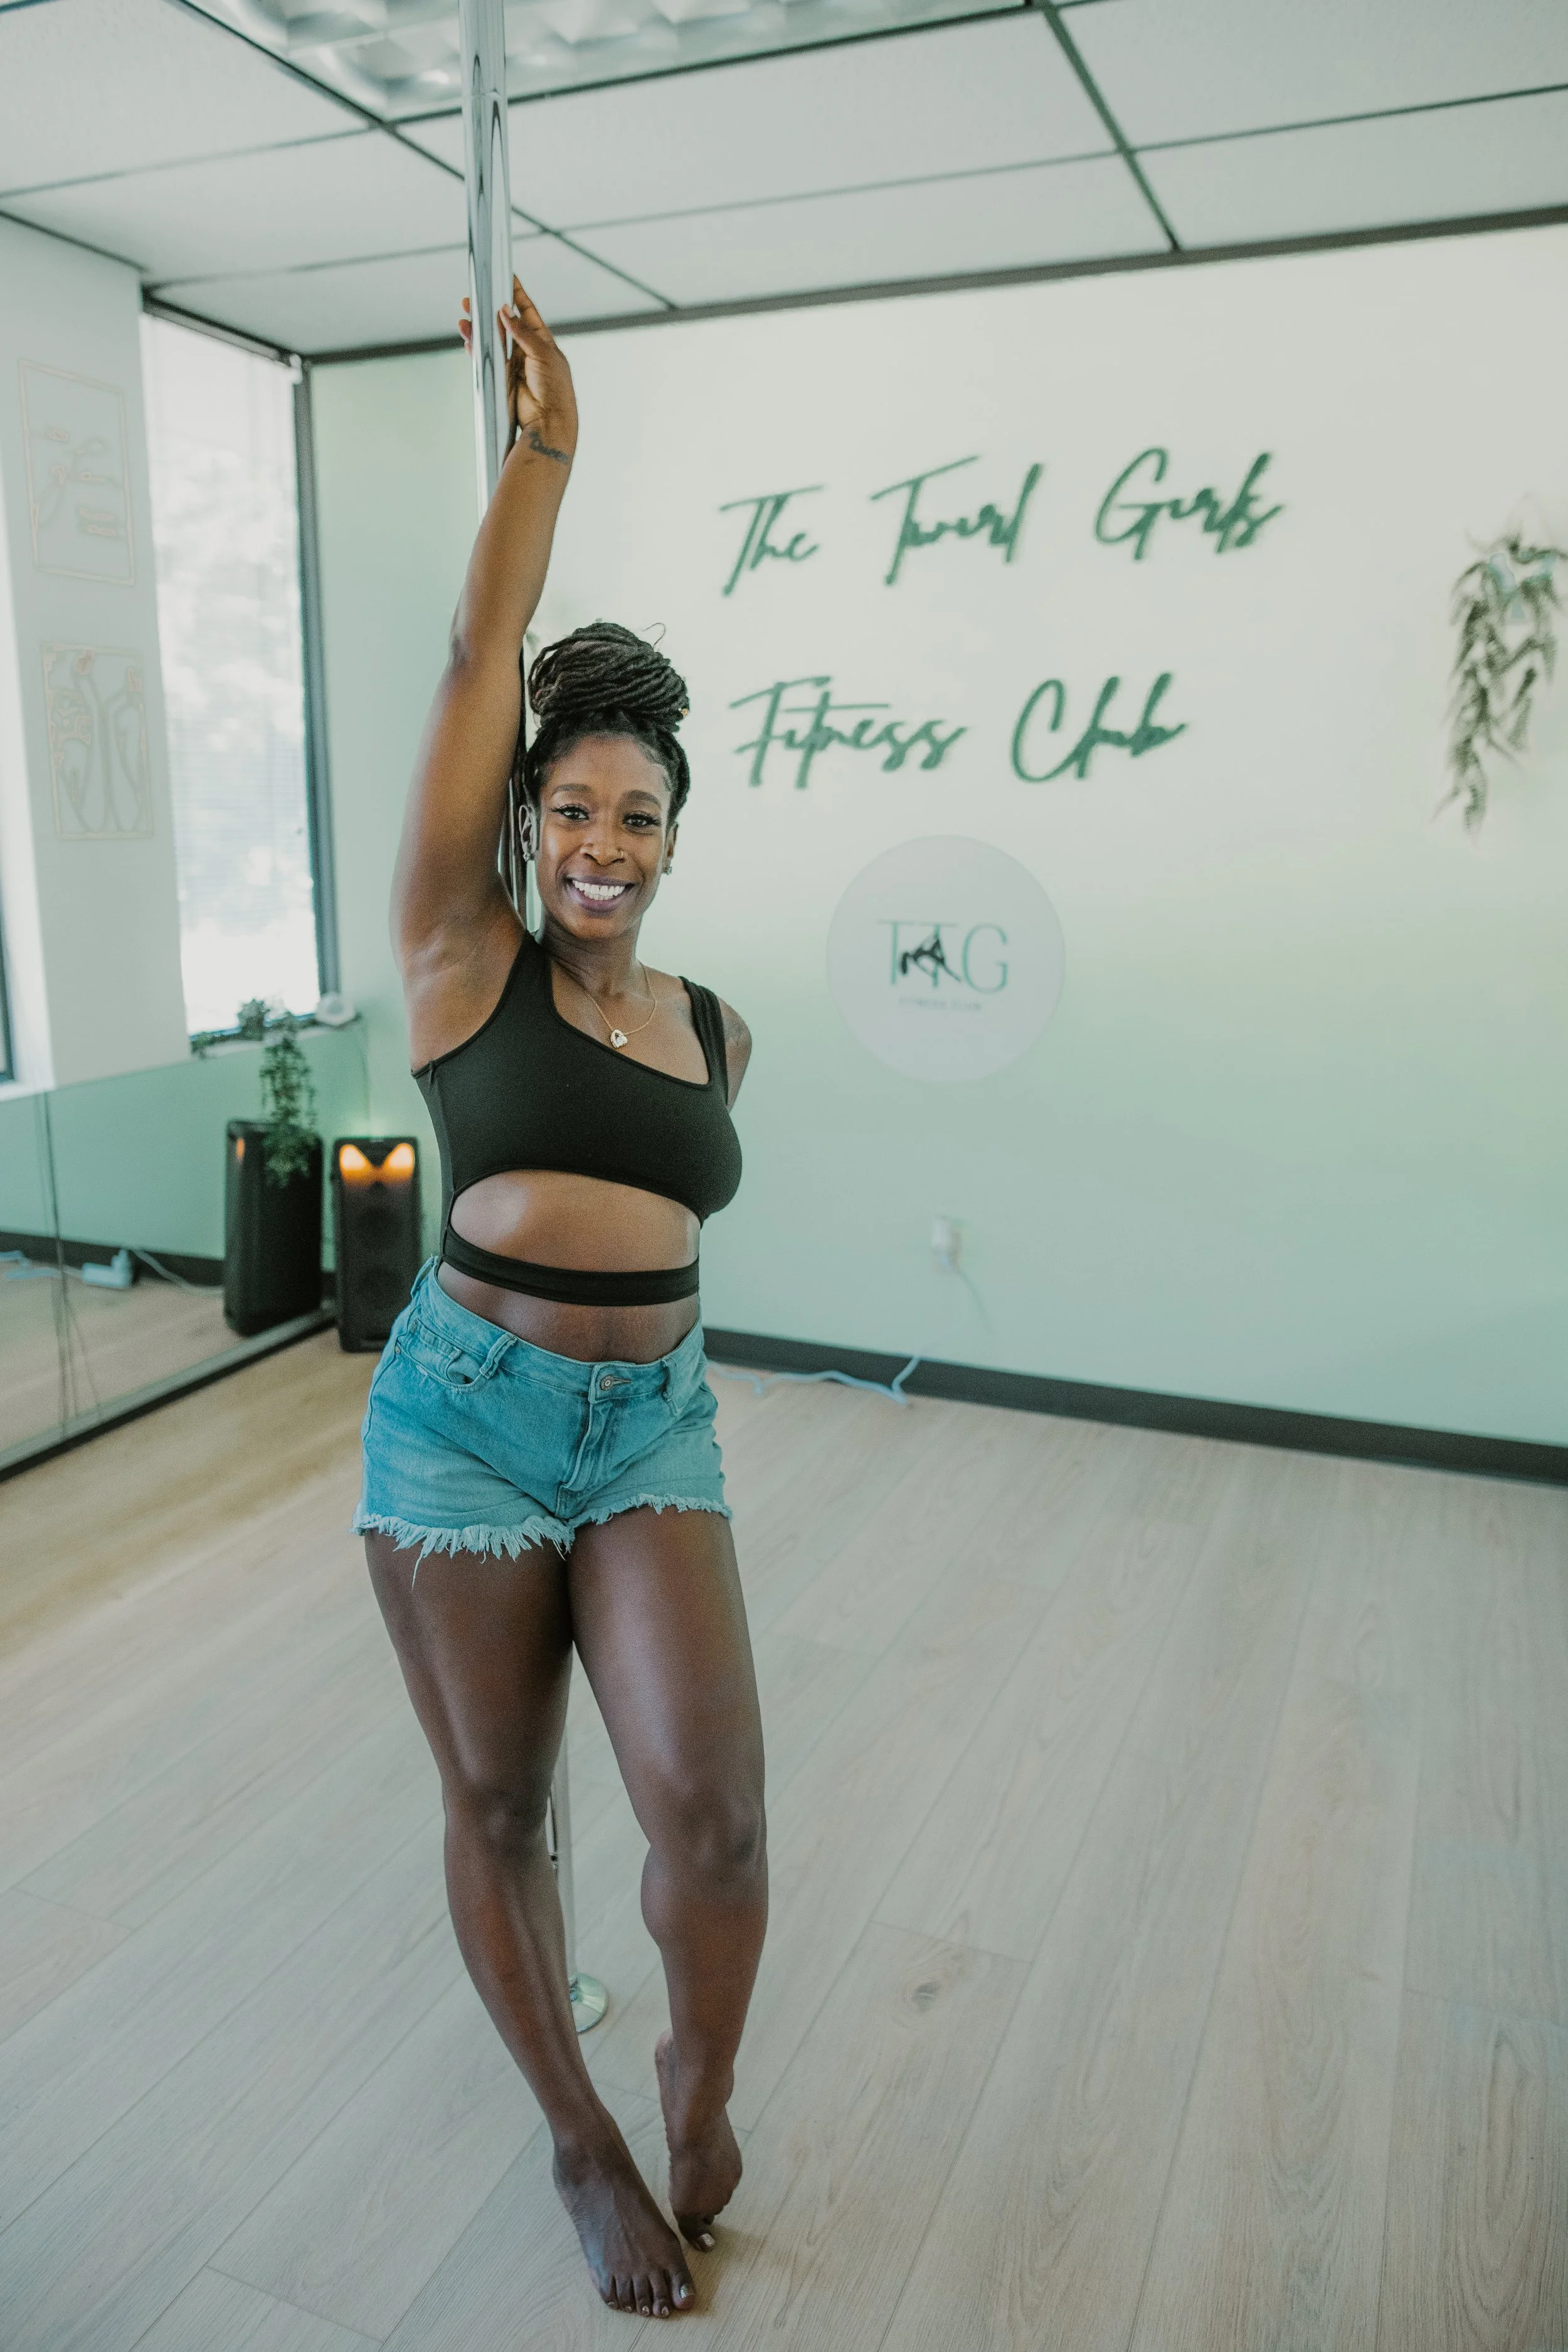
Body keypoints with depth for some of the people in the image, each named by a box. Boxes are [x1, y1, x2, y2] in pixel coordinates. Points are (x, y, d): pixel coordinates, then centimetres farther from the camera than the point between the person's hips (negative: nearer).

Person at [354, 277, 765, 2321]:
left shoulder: (715, 1032, 6)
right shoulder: (464, 962, -4)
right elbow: (478, 665, -8)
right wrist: (545, 442, -3)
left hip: (655, 1423, 3)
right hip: (465, 1414, -2)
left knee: (715, 1808, -7)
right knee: (495, 1805, 11)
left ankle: (700, 2079, 28)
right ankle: (583, 2136, 37)